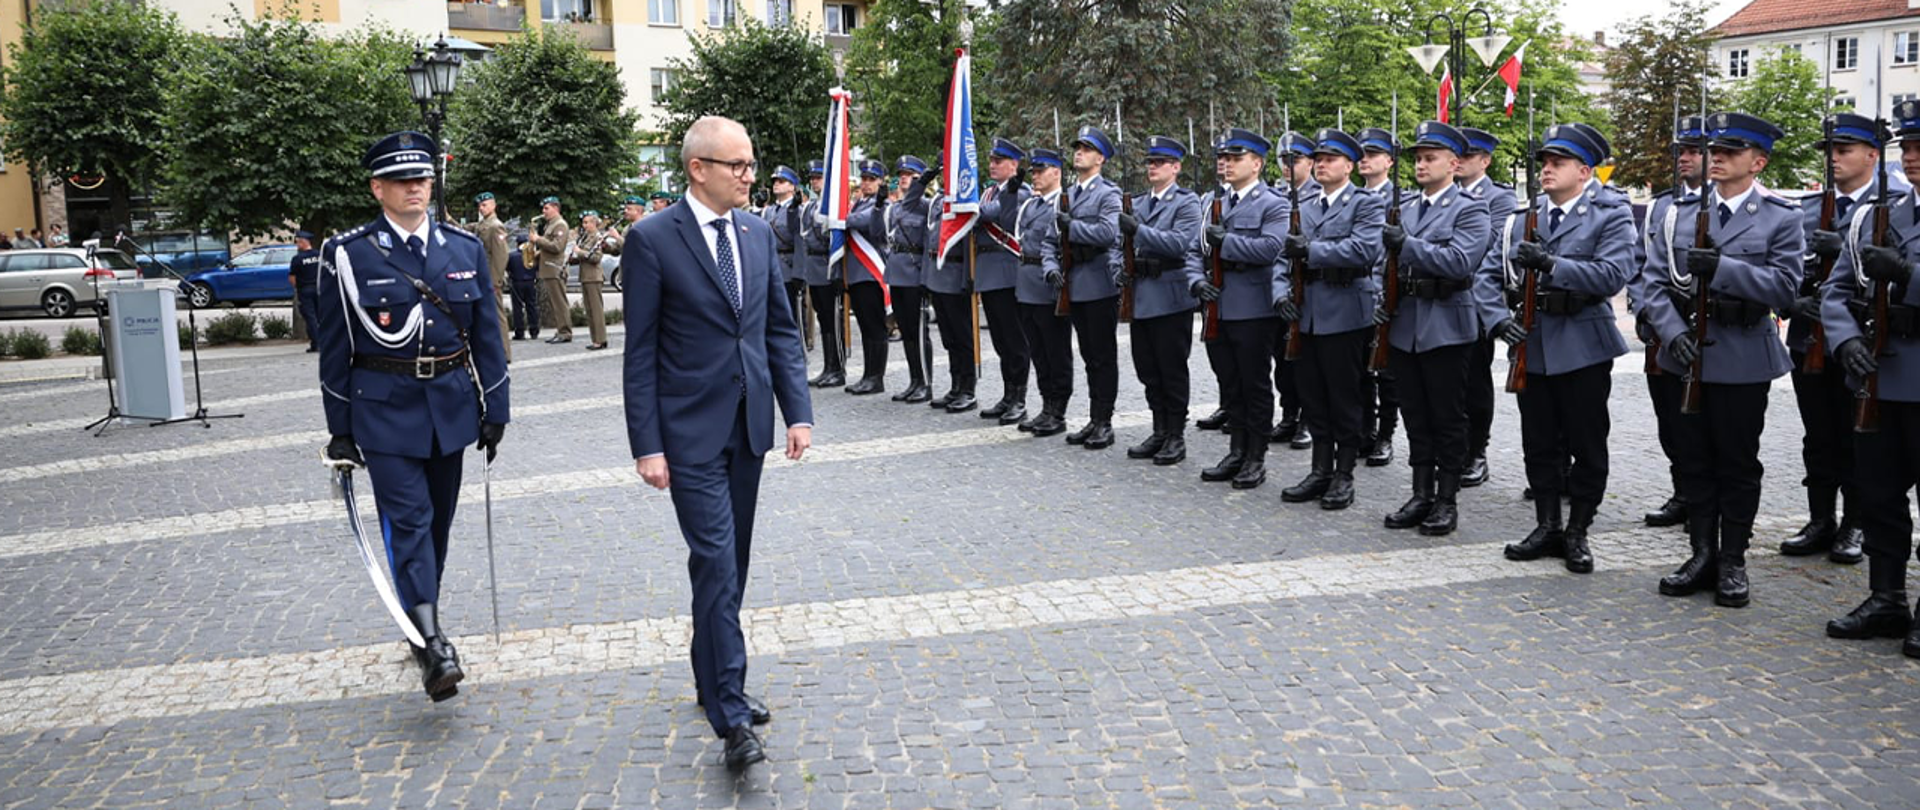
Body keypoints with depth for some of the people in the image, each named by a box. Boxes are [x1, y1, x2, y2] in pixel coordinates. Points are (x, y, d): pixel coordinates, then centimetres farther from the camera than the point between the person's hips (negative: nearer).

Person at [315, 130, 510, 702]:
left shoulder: (465, 248, 4)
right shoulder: (348, 254, -4)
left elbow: (486, 334, 7)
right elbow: (335, 347, 0)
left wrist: (494, 410, 4)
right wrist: (341, 428, -1)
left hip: (450, 405, 4)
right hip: (385, 410, -4)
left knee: (438, 519, 13)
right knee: (407, 519, -11)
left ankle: (422, 616, 31)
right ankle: (433, 643, -14)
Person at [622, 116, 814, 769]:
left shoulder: (758, 234, 8)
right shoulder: (652, 239, -9)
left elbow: (781, 329, 11)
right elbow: (640, 351, -9)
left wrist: (797, 411, 2)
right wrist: (647, 445, -12)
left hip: (747, 427, 6)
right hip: (690, 432, -6)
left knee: (731, 563, 14)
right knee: (716, 563, -9)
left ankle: (715, 679, 29)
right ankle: (731, 717, -6)